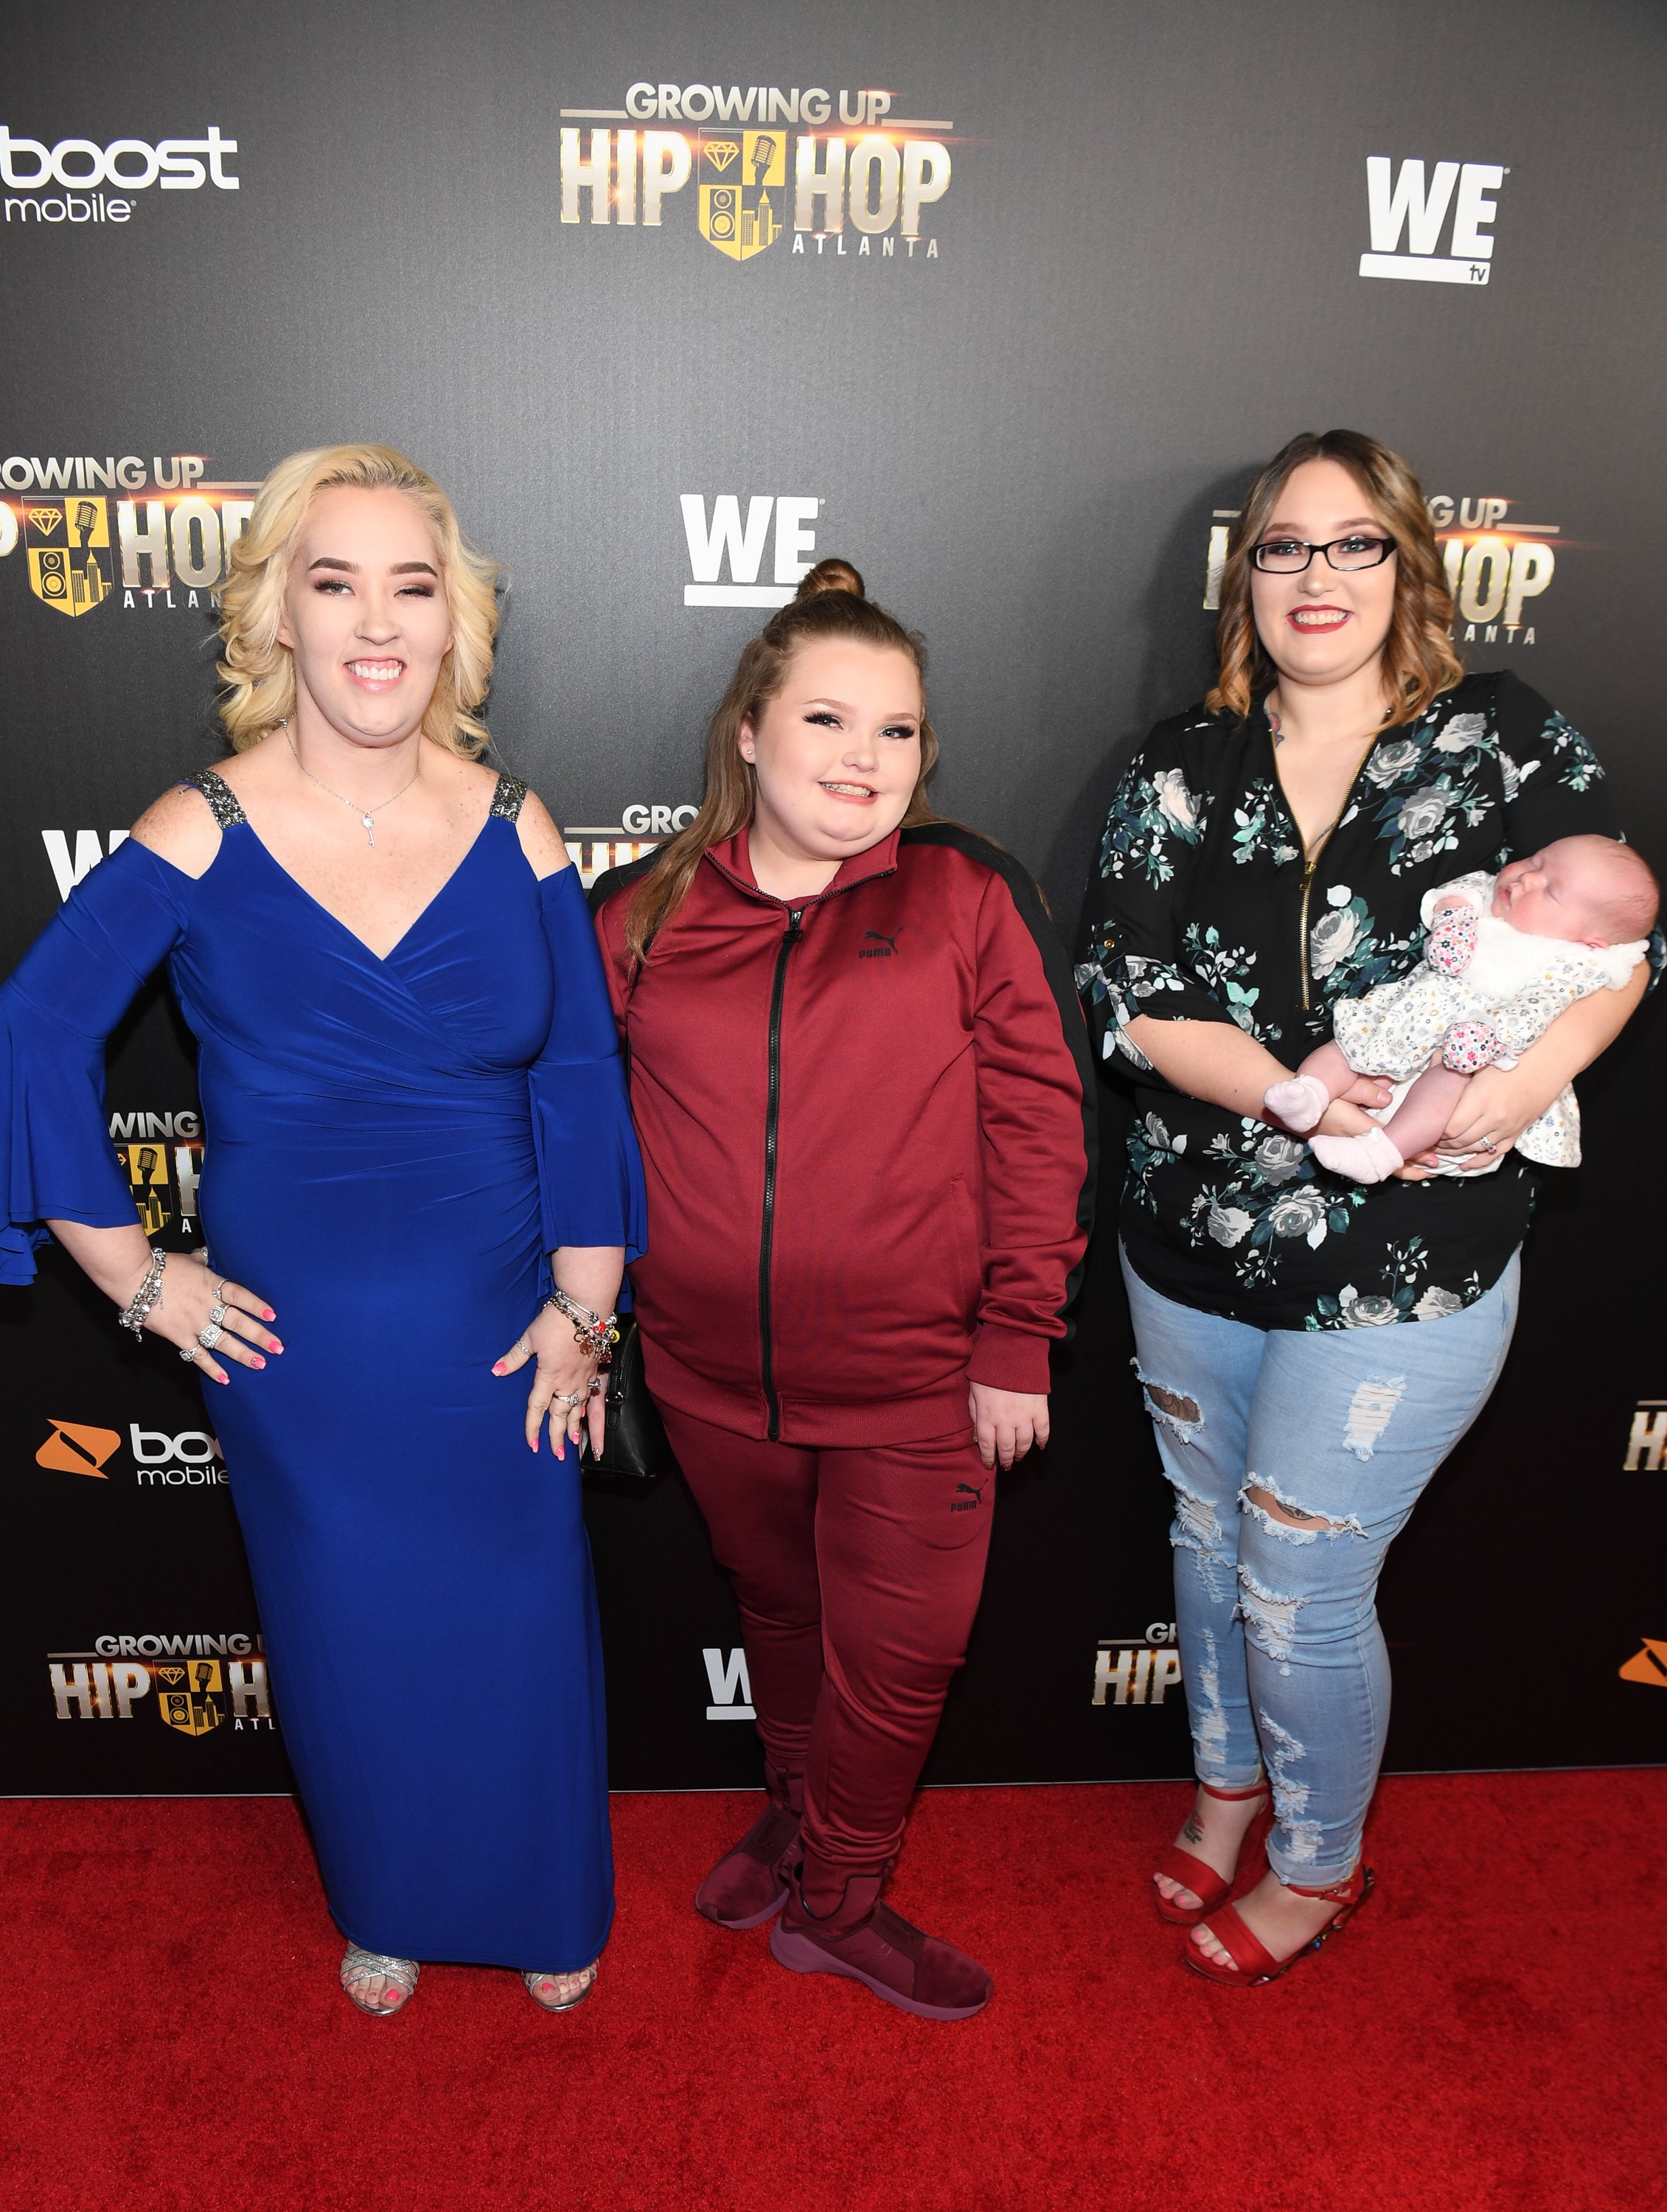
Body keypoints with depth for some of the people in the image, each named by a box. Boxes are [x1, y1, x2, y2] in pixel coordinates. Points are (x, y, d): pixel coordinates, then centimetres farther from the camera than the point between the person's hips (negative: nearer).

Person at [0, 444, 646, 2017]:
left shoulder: (513, 834, -4)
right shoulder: (198, 839, -10)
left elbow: (580, 1082, -1)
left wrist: (583, 1307, -3)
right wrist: (133, 1271, -4)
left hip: (496, 1333, 1)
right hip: (296, 1345, -1)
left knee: (520, 1628, 13)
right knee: (349, 1637, 17)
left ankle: (542, 1908, 43)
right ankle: (384, 1910, 47)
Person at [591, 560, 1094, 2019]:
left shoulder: (971, 897, -7)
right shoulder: (643, 913, -1)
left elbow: (1039, 1124, -7)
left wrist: (1018, 1342, -9)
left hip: (914, 1381, -2)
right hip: (712, 1374, 3)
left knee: (896, 1654, 10)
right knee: (778, 1608, 24)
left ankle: (835, 1897, 37)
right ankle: (798, 1807, 52)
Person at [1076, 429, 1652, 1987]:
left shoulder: (1507, 742, -5)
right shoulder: (1180, 771, -1)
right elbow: (1126, 995, -7)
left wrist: (1535, 1070, -20)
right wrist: (1295, 1090, -22)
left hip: (1403, 1274, -3)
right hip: (1191, 1250, 4)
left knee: (1300, 1587, 6)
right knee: (1209, 1536, 21)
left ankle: (1320, 1863, 37)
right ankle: (1227, 1785, 49)